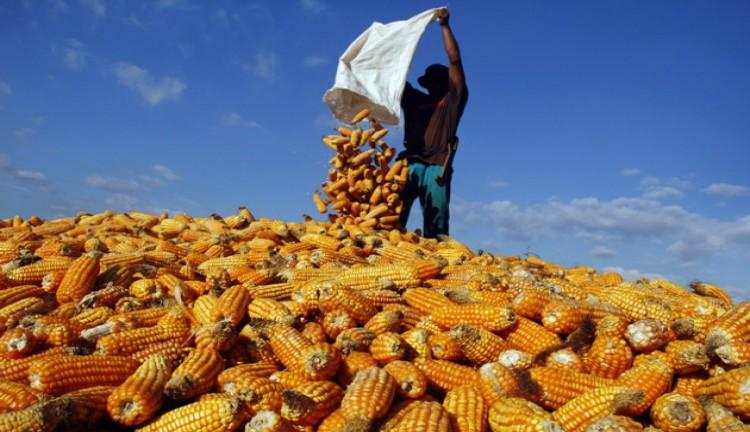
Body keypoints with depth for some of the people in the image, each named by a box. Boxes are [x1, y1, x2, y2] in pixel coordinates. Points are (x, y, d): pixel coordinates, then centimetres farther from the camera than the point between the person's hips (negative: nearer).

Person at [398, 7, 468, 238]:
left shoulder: (453, 100, 19)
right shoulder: (415, 99, 31)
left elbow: (455, 60, 12)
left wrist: (445, 25, 13)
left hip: (436, 167, -3)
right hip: (409, 164, 4)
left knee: (436, 225, -9)